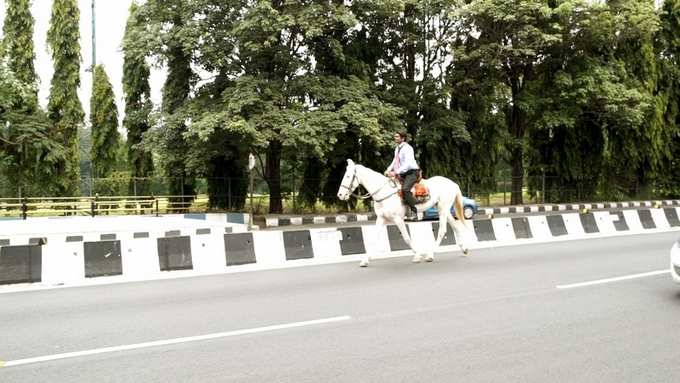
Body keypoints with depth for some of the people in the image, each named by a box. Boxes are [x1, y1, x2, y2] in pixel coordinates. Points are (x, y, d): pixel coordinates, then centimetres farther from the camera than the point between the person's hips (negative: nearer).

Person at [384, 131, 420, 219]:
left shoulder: (407, 148, -14)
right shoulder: (397, 149, 13)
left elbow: (408, 164, -24)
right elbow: (395, 161, 19)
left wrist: (396, 172, -30)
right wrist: (388, 170, 1)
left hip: (412, 172, -10)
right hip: (403, 173, 10)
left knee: (405, 189, -32)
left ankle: (414, 211, -23)